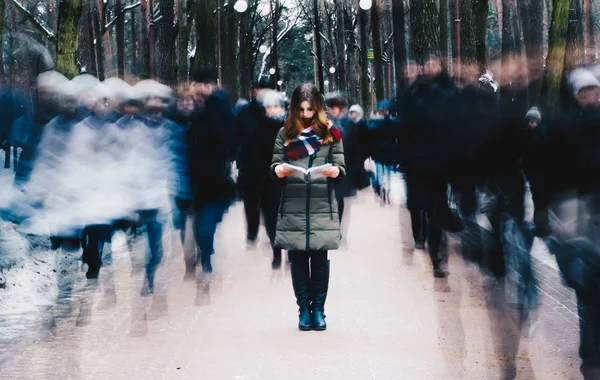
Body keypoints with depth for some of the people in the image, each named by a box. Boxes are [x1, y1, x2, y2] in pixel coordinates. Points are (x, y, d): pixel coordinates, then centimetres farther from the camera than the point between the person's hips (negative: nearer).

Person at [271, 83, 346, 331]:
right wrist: (279, 170, -16)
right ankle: (304, 309, 11)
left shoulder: (330, 132, 7)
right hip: (293, 208, 1)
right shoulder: (285, 133, 8)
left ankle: (318, 308, 9)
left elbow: (342, 169, 5)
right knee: (298, 260, 3)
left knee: (320, 259, 0)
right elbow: (274, 166, 7)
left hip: (322, 206, -1)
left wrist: (334, 171, -17)